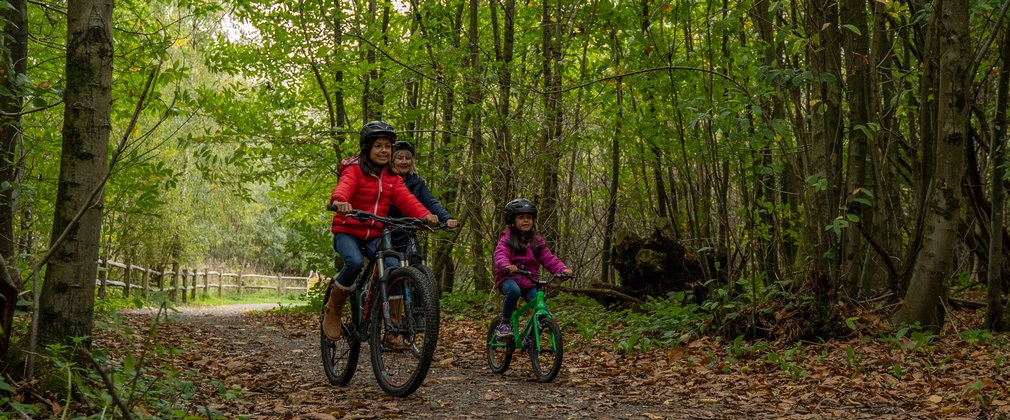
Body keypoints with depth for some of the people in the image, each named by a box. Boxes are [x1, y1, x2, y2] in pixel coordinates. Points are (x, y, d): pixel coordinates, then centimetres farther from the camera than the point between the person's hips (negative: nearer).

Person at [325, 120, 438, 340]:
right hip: (347, 230, -4)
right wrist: (338, 201, -53)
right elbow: (344, 187, -28)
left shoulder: (392, 177, 8)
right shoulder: (354, 170, -7)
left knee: (393, 267, -22)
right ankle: (333, 310, -8)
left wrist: (424, 214, -28)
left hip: (374, 235, 4)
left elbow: (405, 198, -8)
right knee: (355, 262, -34)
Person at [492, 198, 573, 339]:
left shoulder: (537, 240, 11)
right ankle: (504, 323, -18)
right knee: (514, 290, -40)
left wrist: (562, 269, -15)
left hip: (529, 281, 4)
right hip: (509, 278, -4)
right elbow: (500, 255, -20)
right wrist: (506, 266, -44)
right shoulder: (507, 239, -3)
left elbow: (548, 258, 4)